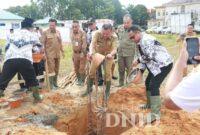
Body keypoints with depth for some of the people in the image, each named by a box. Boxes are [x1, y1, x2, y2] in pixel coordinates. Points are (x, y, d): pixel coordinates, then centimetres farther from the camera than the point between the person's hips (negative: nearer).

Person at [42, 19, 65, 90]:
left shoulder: (58, 32, 11)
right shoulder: (45, 33, -5)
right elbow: (43, 44, -8)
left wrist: (62, 51, 15)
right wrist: (44, 53, -14)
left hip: (57, 54, 6)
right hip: (50, 54, -5)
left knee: (56, 69, 12)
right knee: (51, 70, -5)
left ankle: (55, 83, 24)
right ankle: (51, 85, 3)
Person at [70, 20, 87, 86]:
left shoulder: (82, 33, -14)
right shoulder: (72, 33, 6)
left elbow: (84, 43, -19)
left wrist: (83, 52, -24)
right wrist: (73, 53, 16)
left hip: (82, 53, -6)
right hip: (75, 53, 6)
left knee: (82, 68, -2)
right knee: (76, 68, 13)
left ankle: (82, 80, 13)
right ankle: (78, 79, 30)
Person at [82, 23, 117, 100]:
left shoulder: (114, 37, -29)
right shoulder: (97, 33, -29)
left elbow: (114, 49, -37)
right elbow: (93, 43, -39)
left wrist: (111, 54, -61)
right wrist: (91, 52, -61)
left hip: (108, 55, -1)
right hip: (97, 54, 2)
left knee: (107, 73, -2)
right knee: (91, 71, 6)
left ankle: (107, 92, 15)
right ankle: (89, 89, 26)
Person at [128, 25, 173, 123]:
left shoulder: (146, 39, -21)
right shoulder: (139, 43, 10)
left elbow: (149, 56, -28)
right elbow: (144, 58, 14)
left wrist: (138, 60, -15)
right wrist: (141, 71, 6)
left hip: (164, 64, -10)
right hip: (156, 65, 10)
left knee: (153, 86, -15)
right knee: (148, 83, 18)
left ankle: (155, 113, -9)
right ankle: (150, 104, 36)